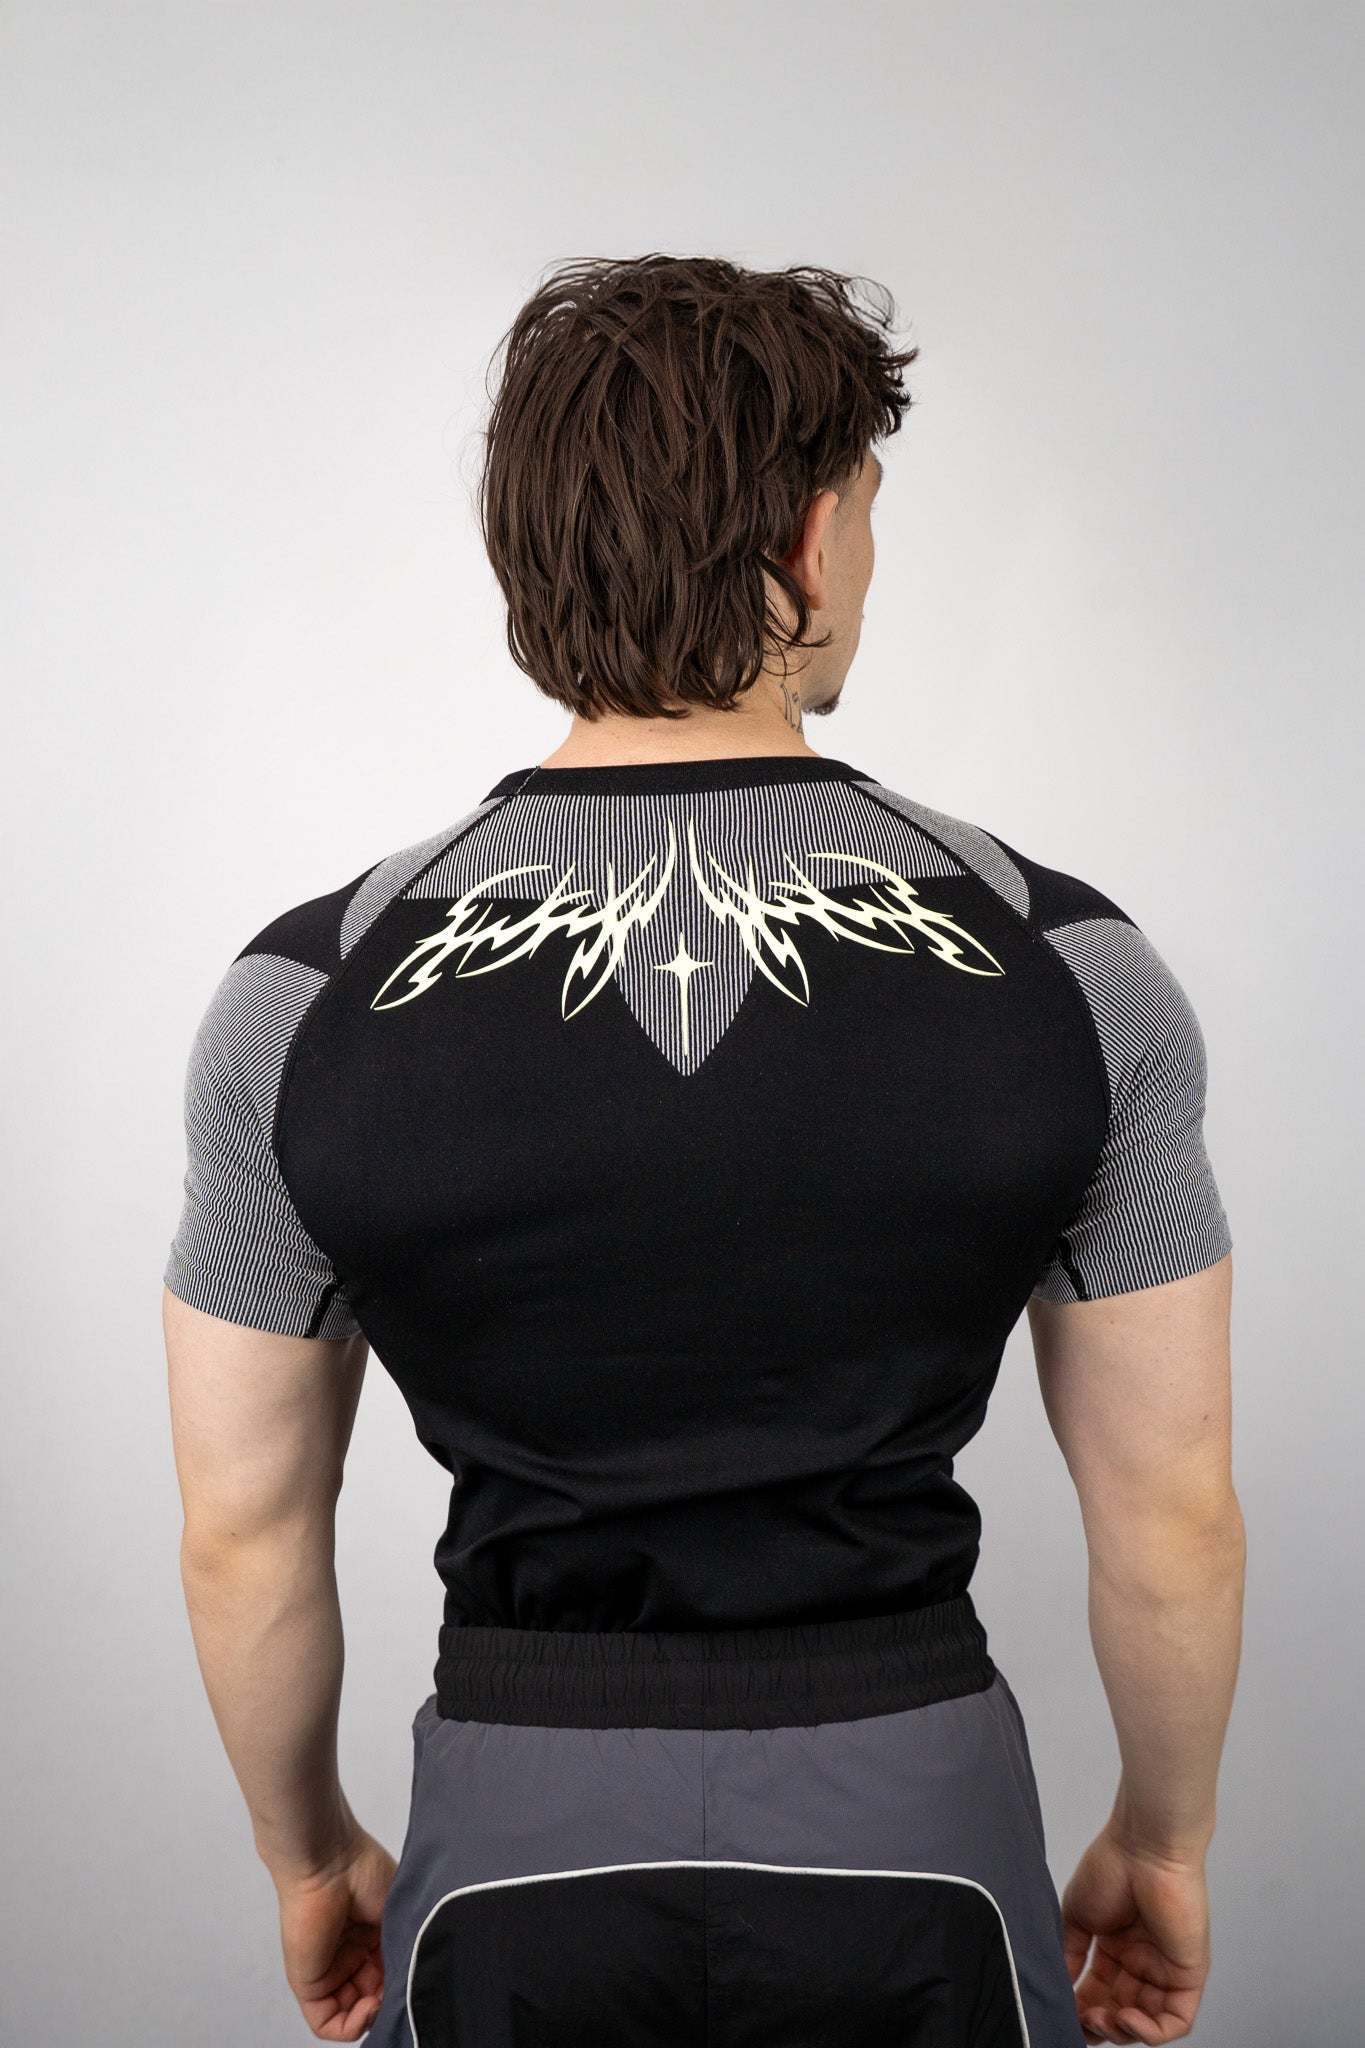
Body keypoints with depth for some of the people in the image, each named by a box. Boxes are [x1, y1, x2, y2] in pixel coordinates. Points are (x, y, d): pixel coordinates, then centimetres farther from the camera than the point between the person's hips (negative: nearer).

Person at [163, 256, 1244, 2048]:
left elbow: (244, 1533, -2)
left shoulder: (306, 998, -11)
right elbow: (1175, 1521, -4)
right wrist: (1164, 1841, 13)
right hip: (917, 1834, 0)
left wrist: (309, 1857, 15)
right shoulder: (1069, 972, -12)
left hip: (519, 1850, 1)